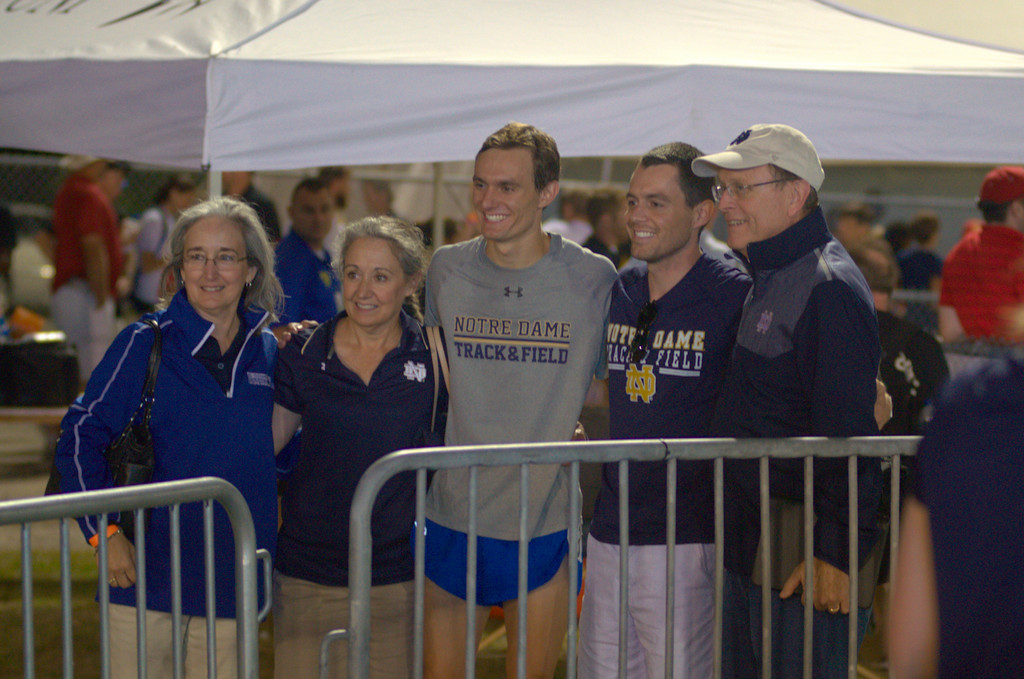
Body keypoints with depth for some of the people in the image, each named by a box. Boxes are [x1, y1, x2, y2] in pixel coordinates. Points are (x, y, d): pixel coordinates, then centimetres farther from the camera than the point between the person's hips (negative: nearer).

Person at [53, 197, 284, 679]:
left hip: (231, 583, 3)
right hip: (148, 573, -3)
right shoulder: (146, 344, -4)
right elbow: (81, 435, -4)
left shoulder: (269, 352, 9)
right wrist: (103, 530, -13)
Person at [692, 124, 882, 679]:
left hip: (804, 556, -9)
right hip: (746, 545, 9)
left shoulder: (830, 289, -15)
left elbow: (849, 435, -20)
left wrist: (838, 553, -22)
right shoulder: (760, 279, 15)